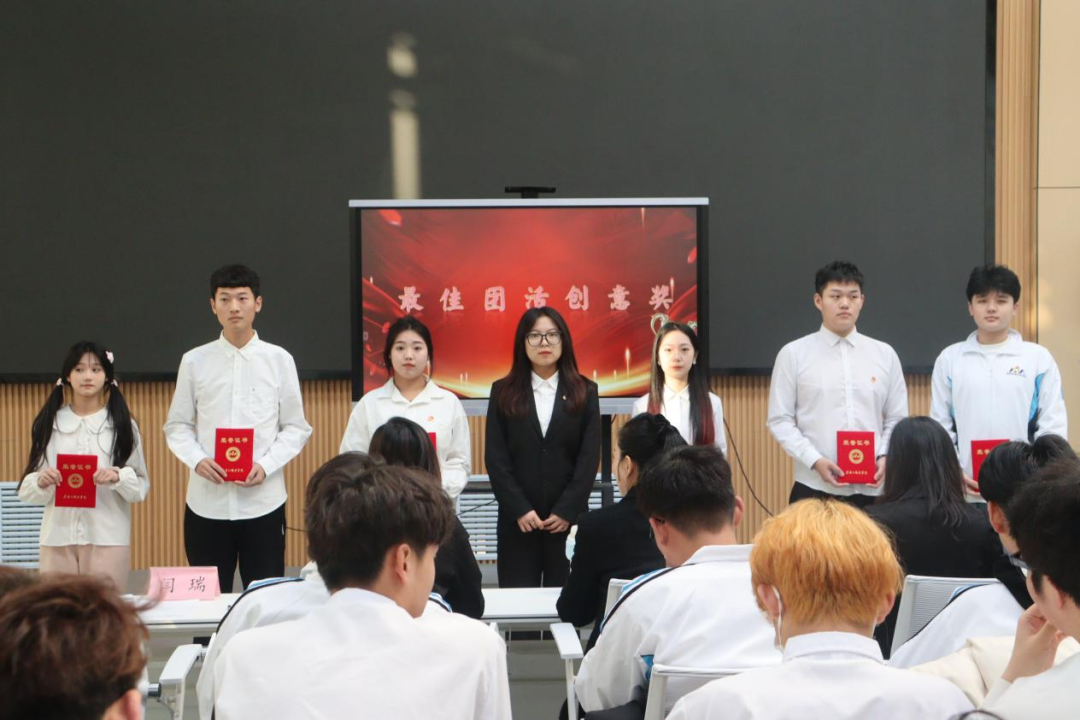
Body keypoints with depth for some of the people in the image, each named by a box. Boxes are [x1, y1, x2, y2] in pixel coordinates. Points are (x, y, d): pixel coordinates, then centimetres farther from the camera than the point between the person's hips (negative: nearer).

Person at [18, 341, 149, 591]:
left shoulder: (122, 425, 5)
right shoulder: (49, 423, 8)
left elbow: (141, 486, 0)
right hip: (58, 537, 1)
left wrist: (117, 477, -18)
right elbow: (27, 490, 8)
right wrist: (41, 482, -14)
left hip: (108, 538, -1)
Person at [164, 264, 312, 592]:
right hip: (206, 503, 1)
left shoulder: (279, 360, 2)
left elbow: (296, 427, 4)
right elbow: (177, 426, 8)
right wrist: (197, 460, -12)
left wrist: (266, 465, -12)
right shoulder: (195, 361, 4)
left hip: (263, 501, -1)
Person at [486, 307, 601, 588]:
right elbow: (495, 458, 1)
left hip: (568, 519, 0)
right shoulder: (503, 392, 7)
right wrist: (520, 510, -9)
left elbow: (590, 457, 0)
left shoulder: (585, 392, 7)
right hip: (517, 520, 0)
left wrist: (567, 511, -9)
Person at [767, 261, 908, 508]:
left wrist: (885, 457, -8)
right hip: (814, 489, -2)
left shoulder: (885, 354, 10)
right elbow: (780, 420, 0)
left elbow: (897, 420, 11)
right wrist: (815, 461, -13)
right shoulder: (794, 354, 3)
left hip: (872, 489, 2)